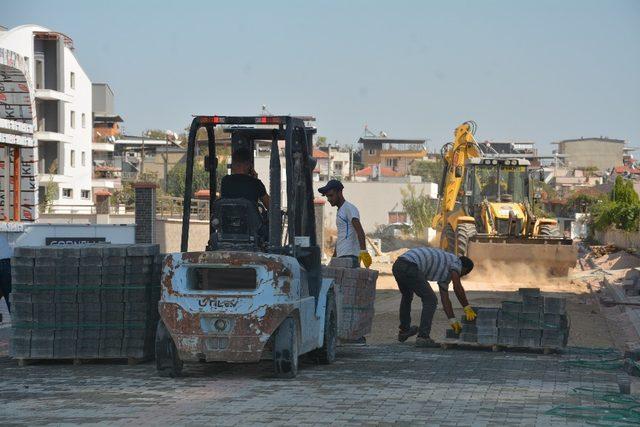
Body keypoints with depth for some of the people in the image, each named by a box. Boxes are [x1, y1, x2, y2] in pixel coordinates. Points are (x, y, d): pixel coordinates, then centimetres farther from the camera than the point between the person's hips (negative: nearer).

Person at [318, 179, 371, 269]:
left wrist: (363, 251, -32)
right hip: (341, 257, 9)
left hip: (349, 257, -9)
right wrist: (333, 259, 28)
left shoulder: (349, 208, -6)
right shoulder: (340, 211, 24)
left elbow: (360, 231, -20)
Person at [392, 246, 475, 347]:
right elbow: (457, 288, -3)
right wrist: (467, 308, 5)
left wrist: (453, 321, 32)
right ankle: (423, 337, -4)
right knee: (430, 300, -1)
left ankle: (404, 330, 47)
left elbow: (445, 298, 33)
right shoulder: (456, 262, 9)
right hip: (410, 267, -10)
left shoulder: (445, 273, 34)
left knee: (407, 296, 35)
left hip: (397, 266, 10)